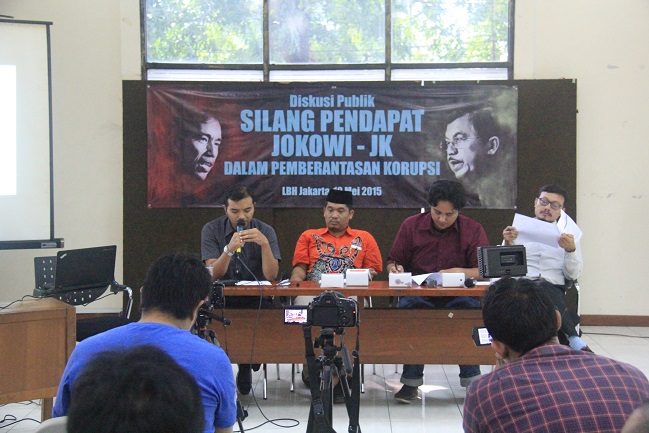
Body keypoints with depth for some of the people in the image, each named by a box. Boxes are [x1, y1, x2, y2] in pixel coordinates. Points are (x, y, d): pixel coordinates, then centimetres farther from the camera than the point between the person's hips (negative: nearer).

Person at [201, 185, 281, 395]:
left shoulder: (265, 231, 0)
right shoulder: (211, 230, -1)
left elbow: (271, 275, -10)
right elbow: (214, 274, -11)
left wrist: (265, 244, -23)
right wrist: (229, 249, -27)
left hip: (256, 298, 1)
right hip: (222, 297, 0)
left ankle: (246, 365, 2)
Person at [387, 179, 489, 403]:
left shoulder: (473, 230, 4)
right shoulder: (411, 226, 7)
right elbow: (393, 262, 14)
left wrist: (458, 272, -21)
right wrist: (395, 269, -10)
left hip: (457, 296, 0)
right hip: (418, 294, 0)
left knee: (472, 308, -34)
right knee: (408, 307, -34)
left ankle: (471, 380, -21)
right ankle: (411, 382, -25)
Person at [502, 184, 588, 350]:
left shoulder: (567, 236, 19)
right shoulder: (519, 229, 19)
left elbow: (573, 275, 9)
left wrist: (571, 250, -9)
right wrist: (507, 244, -8)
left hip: (553, 288, 0)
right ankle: (573, 339, -39)